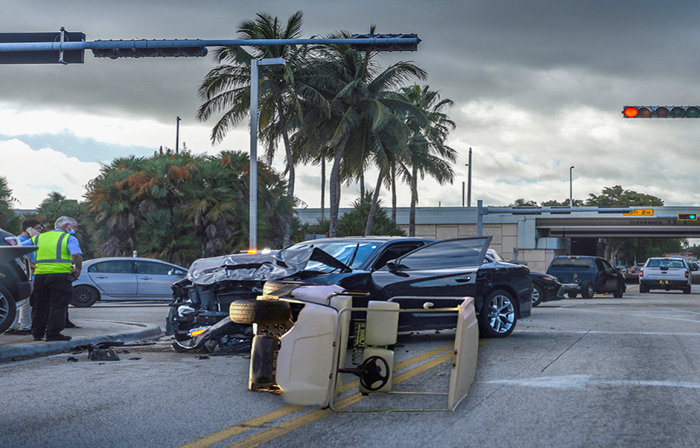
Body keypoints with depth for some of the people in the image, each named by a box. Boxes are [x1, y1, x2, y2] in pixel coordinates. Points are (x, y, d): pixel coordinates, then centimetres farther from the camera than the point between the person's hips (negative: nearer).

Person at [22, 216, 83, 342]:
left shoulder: (39, 237, 19)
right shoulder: (69, 238, 2)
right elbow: (76, 255, -16)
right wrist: (78, 269, -2)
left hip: (40, 274, 5)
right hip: (60, 274, -5)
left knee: (39, 305, 13)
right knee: (58, 305, -1)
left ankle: (37, 333, 18)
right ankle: (53, 333, -4)